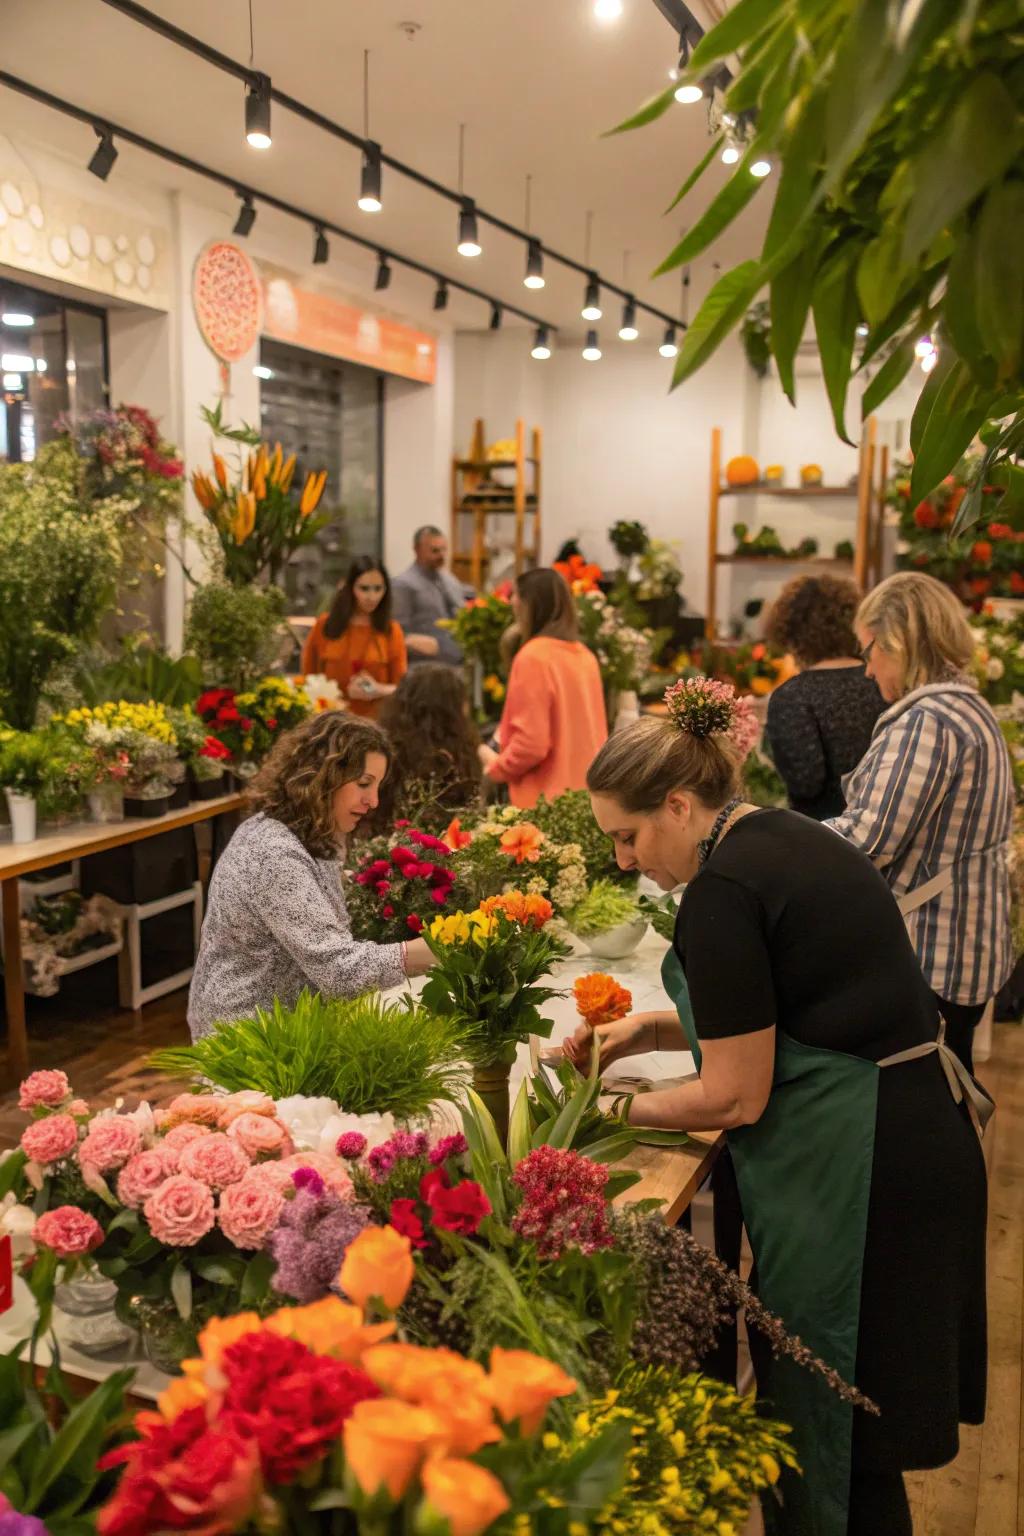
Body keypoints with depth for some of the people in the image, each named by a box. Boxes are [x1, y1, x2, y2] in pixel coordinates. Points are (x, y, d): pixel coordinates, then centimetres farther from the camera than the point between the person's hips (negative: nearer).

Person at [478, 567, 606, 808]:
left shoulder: (534, 656, -14)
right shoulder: (585, 655, 9)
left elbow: (531, 744, -19)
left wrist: (495, 767, -1)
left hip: (549, 798, -8)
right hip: (585, 791, 8)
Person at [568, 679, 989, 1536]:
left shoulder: (721, 893, -20)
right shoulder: (788, 838, 9)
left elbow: (735, 1098, -16)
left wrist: (621, 1110, 0)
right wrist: (651, 1029, 12)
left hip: (859, 1173, -10)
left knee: (830, 1439, 8)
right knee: (854, 1418, 22)